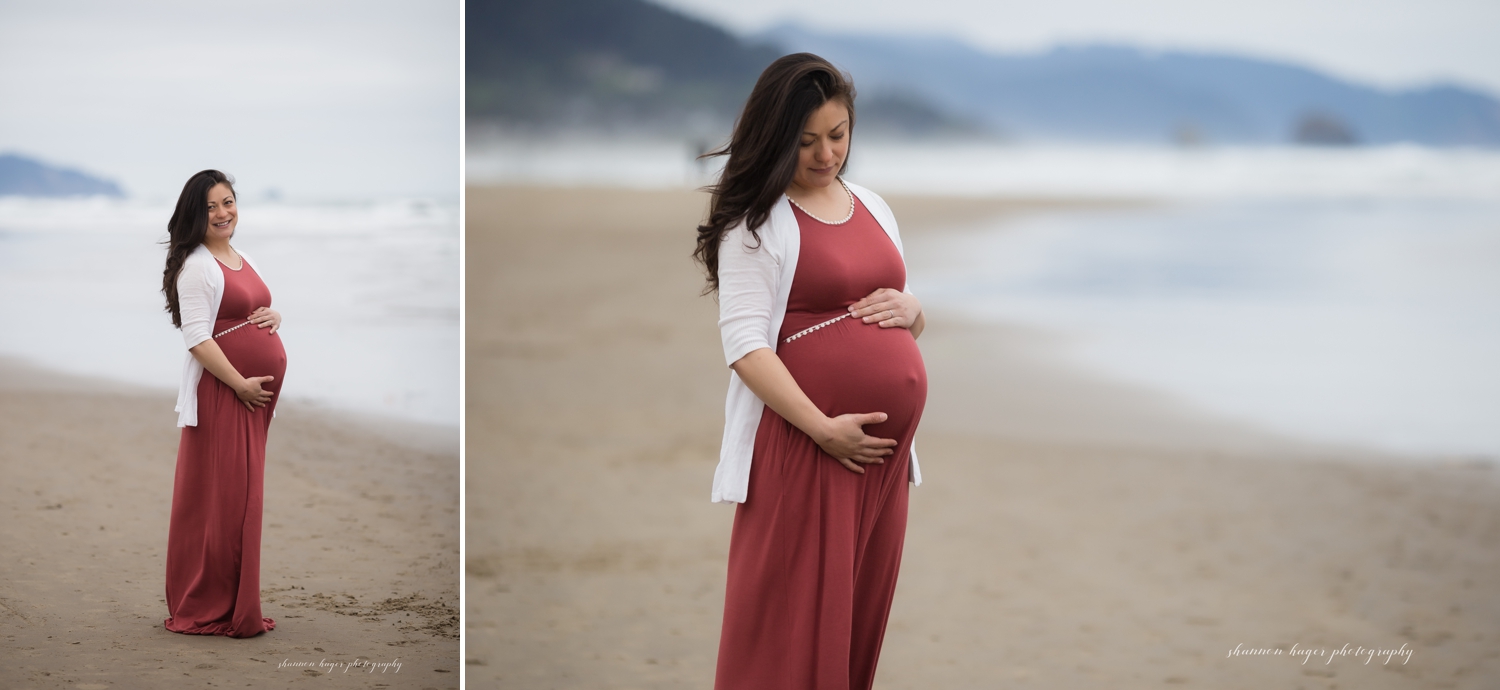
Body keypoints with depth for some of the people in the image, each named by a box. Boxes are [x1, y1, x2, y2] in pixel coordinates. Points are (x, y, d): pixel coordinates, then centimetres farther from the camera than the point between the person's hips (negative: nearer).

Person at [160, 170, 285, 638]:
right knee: (221, 496, -6)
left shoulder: (243, 259, 17)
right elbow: (197, 337, -16)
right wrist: (241, 384, -19)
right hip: (221, 390, -8)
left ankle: (235, 603, 20)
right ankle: (209, 610, 2)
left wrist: (274, 317, 5)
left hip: (257, 392, 8)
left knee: (243, 494, 12)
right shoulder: (196, 265, -10)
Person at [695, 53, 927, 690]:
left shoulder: (872, 207, 16)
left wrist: (909, 311, 1)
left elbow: (910, 318, 25)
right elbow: (744, 343, -14)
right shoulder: (757, 220, -5)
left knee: (862, 614, 10)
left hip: (885, 447, 6)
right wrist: (824, 428, -21)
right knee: (795, 620, -4)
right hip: (802, 445, -6)